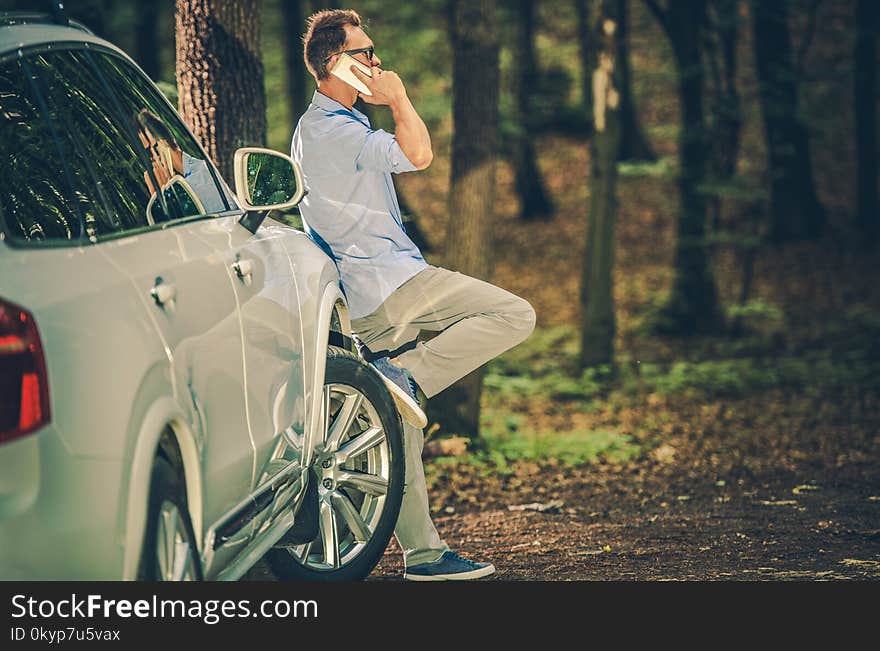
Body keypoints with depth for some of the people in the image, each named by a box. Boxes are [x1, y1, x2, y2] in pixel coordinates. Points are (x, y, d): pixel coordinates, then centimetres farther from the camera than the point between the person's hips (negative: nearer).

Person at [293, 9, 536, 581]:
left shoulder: (316, 128, 22)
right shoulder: (336, 128, -13)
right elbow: (418, 154, -24)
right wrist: (398, 97, -11)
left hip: (368, 305, 10)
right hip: (390, 280, -10)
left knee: (401, 429, 8)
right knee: (514, 315, -13)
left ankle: (423, 553, 10)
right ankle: (406, 373, -13)